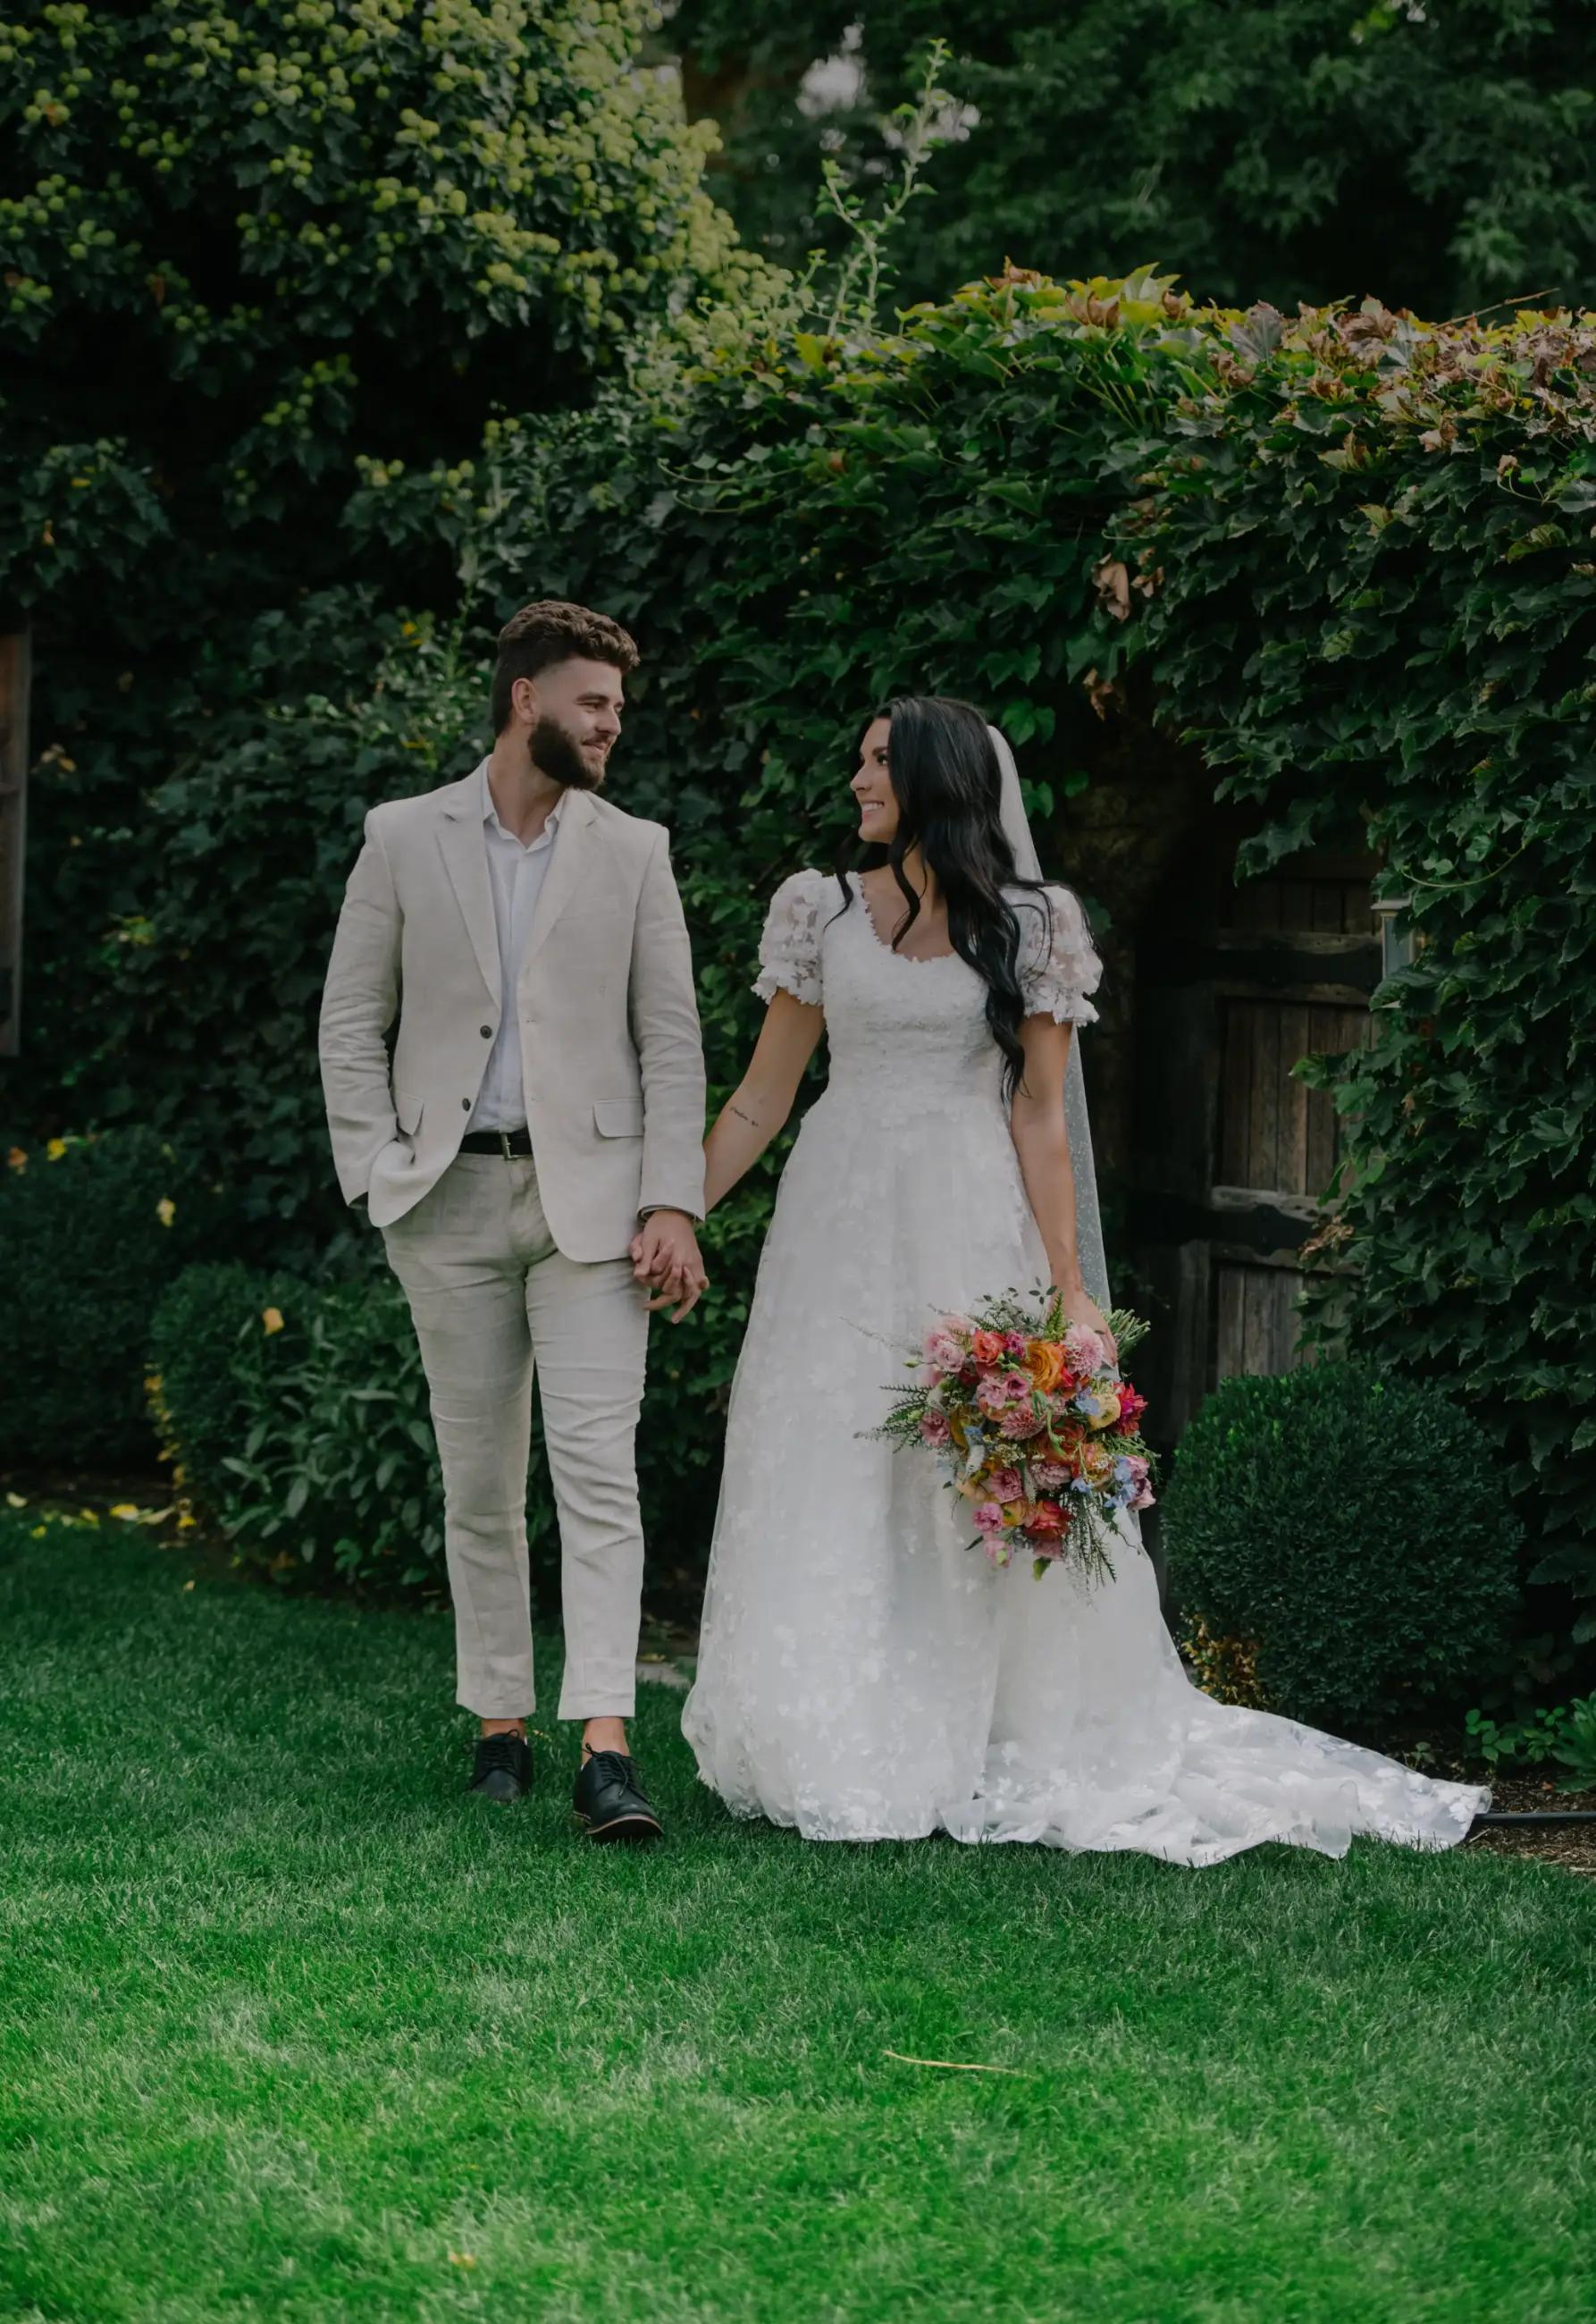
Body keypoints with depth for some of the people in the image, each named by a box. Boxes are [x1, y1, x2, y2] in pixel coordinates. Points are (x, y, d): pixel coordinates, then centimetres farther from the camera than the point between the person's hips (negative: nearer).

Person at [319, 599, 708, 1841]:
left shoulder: (634, 852, 6)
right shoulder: (404, 840, 5)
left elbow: (671, 1038, 3)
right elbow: (351, 1021, 7)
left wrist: (673, 1204, -6)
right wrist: (377, 1174, -4)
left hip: (589, 1196, -1)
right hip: (453, 1201, 1)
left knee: (599, 1466, -11)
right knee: (479, 1480, 7)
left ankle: (607, 1748, -18)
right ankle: (500, 1725, 17)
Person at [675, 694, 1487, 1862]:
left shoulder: (1029, 927, 2)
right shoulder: (822, 910, 7)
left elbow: (1039, 1117, 1)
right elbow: (765, 1092, 10)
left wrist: (1068, 1285, -4)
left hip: (972, 1228, -2)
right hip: (841, 1227, 2)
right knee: (827, 1492, 0)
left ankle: (995, 1752, 6)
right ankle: (840, 1757, 7)